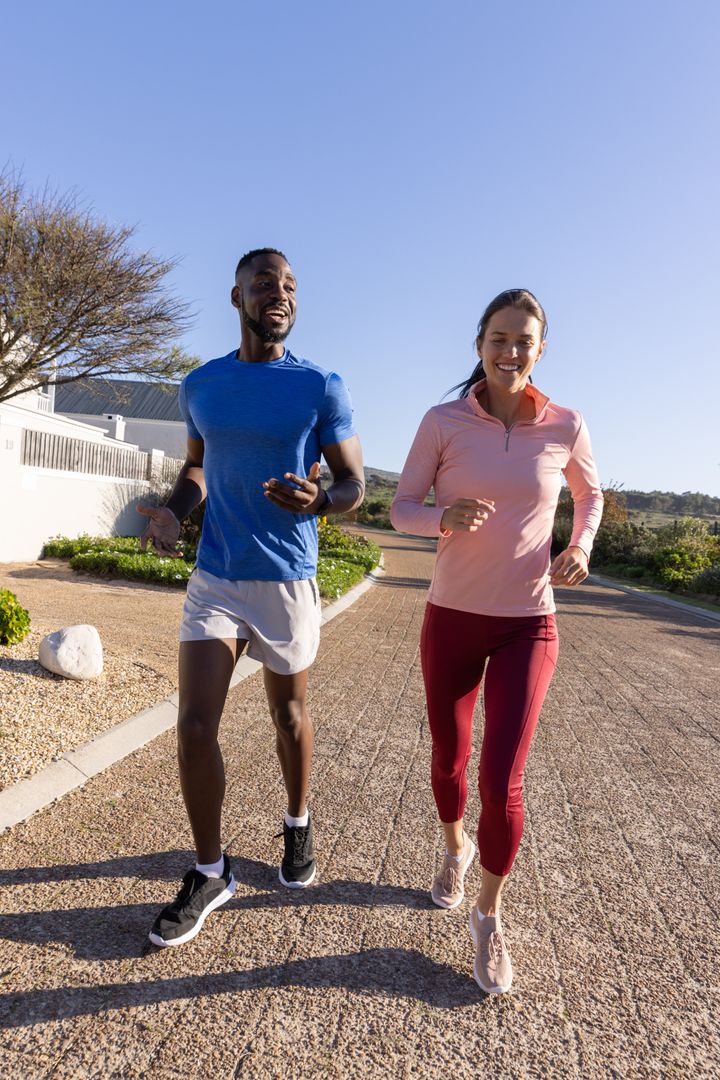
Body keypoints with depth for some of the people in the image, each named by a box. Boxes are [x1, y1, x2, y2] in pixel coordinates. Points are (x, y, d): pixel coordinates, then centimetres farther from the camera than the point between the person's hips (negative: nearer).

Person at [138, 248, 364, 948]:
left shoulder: (320, 387, -5)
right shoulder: (200, 385, 6)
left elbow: (354, 484, -3)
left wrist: (317, 501, -26)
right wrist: (172, 512, -4)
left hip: (286, 580, -2)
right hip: (214, 578, 3)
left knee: (288, 713, 15)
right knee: (195, 725, -3)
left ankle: (298, 824, 41)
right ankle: (210, 873, 18)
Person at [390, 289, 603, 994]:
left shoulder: (565, 427, -4)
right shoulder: (444, 422, -7)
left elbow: (590, 493, 15)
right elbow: (402, 510, -3)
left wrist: (581, 547, -3)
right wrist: (446, 519, -24)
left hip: (526, 626, 0)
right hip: (451, 618, 1)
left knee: (501, 781, -6)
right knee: (448, 760, 16)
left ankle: (489, 914, 23)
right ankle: (456, 848, 51)